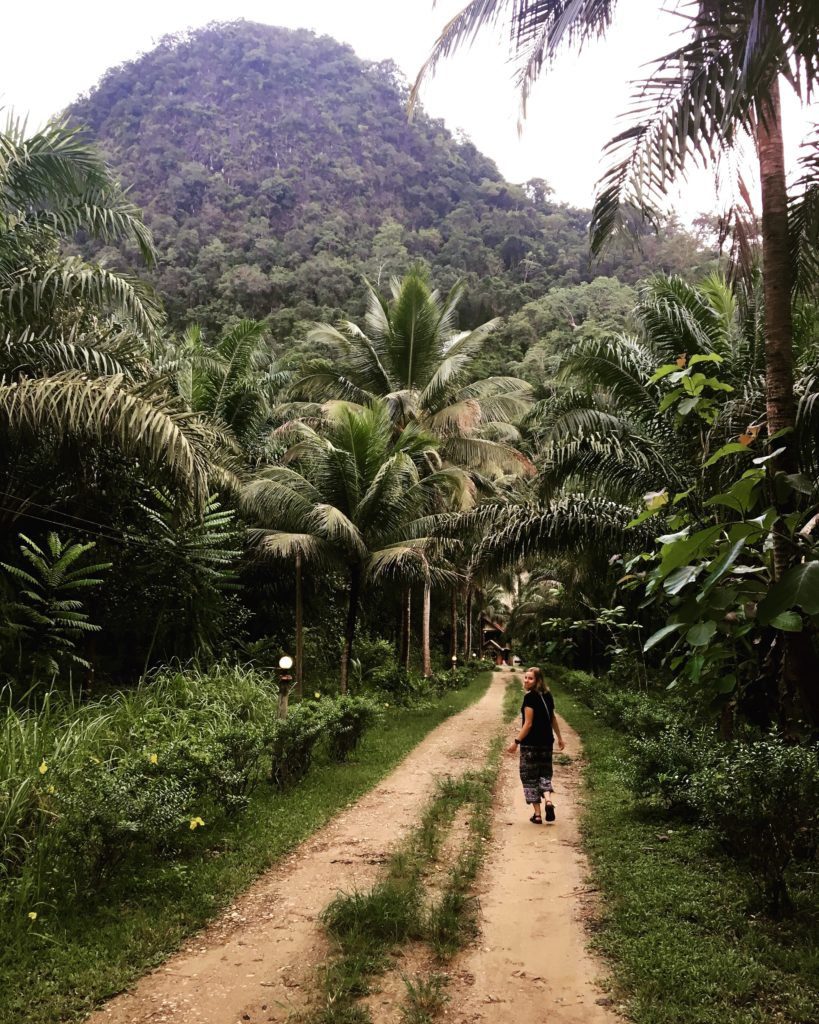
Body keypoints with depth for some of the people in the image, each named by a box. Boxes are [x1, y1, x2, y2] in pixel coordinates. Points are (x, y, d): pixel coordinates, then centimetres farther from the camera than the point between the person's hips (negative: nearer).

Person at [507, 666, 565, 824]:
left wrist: (516, 741, -16)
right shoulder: (548, 696, 6)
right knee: (544, 773, 17)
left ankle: (537, 814, 7)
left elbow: (528, 724, -18)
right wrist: (559, 737, 27)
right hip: (547, 741, 6)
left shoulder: (530, 697, -16)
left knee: (530, 777, 6)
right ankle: (548, 801, -8)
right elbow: (552, 719, 17)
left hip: (530, 743, -6)